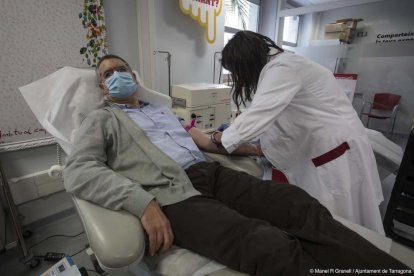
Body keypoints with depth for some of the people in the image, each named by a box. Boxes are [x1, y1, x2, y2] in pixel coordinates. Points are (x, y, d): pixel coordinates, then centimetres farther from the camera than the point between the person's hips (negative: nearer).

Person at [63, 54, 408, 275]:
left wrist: (242, 147, 22)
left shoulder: (161, 109, 30)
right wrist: (141, 202, -21)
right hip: (170, 193, -5)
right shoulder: (101, 120, 13)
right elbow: (78, 172, -3)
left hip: (211, 173, 6)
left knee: (300, 205, -15)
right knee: (271, 246, -29)